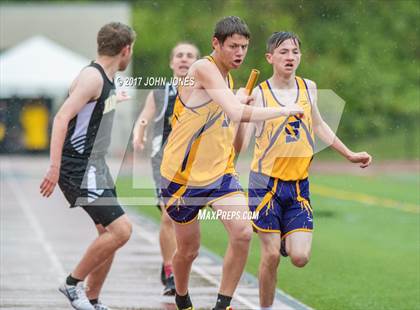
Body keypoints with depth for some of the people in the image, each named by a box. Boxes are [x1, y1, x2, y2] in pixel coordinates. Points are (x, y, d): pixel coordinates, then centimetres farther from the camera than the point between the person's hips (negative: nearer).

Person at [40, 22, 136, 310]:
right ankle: (73, 283, -2)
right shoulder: (92, 77, -17)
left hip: (96, 167, 10)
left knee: (109, 233, 11)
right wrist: (55, 168, -33)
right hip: (79, 169, -10)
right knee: (121, 229, -16)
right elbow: (62, 118, -26)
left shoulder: (107, 79, 13)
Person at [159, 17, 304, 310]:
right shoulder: (204, 68, -19)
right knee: (188, 248, 8)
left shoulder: (227, 76, 8)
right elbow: (237, 113, -30)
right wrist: (285, 110, -22)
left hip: (219, 172, 6)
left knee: (243, 233, -17)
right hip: (183, 175, -6)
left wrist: (238, 100, 7)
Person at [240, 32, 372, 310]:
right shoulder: (259, 94, -7)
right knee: (271, 256, -5)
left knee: (300, 258, -7)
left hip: (299, 186, 3)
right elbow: (240, 142, -12)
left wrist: (349, 155, 29)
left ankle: (285, 241, 28)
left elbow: (318, 125, 24)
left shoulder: (308, 88, 6)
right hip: (266, 183, -3)